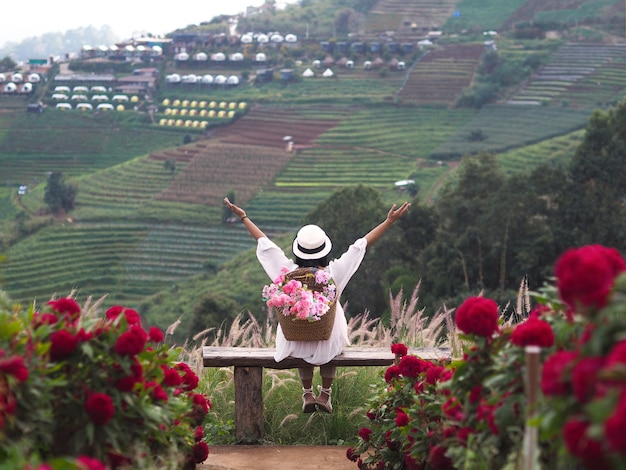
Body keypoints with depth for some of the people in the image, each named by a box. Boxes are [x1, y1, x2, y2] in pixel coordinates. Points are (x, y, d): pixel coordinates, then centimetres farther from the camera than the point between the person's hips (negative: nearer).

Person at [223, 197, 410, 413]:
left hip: (293, 345, 1)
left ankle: (307, 395, 40)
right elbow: (362, 244, -13)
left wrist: (243, 217, 6)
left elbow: (264, 243, -6)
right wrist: (389, 221, -5)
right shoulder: (334, 273, -21)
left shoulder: (289, 272, -18)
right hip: (327, 347, -1)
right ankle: (325, 394, 39)